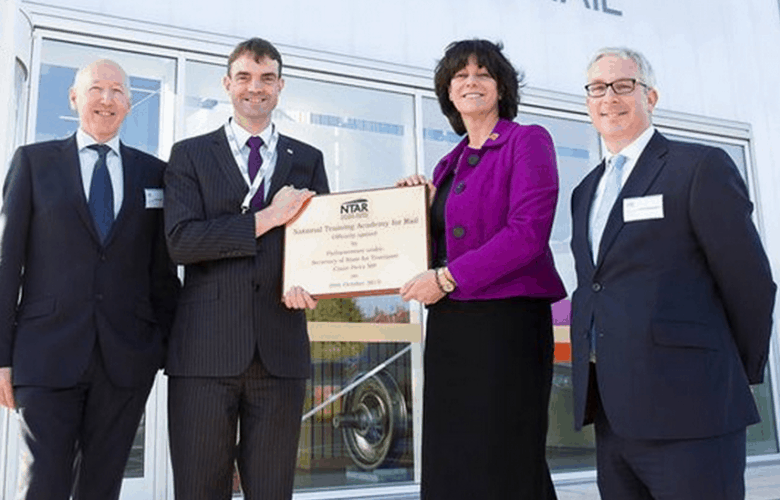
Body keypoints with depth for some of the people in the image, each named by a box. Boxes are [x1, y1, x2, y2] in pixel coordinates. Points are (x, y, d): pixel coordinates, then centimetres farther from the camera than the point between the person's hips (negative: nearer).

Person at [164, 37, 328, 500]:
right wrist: (267, 218, -11)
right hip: (205, 349, -1)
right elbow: (181, 241, -5)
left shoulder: (308, 160, 15)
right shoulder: (190, 154, 8)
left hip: (281, 349, 2)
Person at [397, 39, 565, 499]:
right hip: (448, 327, 7)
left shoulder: (528, 141, -1)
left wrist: (446, 277, -15)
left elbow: (528, 232, -15)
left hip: (506, 320, -7)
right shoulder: (448, 166, 19)